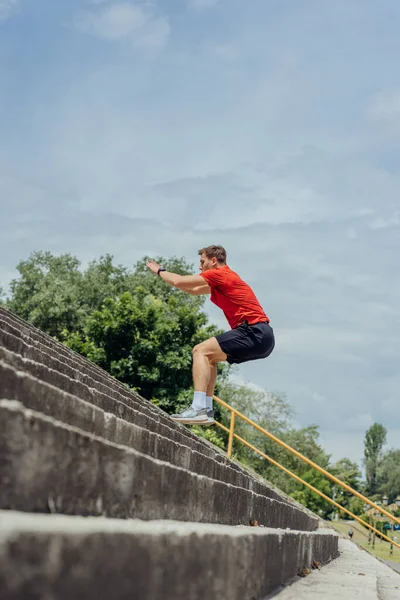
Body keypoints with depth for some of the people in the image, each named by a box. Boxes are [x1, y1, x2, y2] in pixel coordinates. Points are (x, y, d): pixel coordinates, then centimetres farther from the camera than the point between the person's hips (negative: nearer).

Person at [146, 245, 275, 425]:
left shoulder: (219, 274, -6)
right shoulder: (221, 280, 23)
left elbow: (179, 282, -7)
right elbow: (195, 290, 37)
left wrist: (160, 271, 12)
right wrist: (164, 274, 33)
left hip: (255, 332, -10)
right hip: (261, 337, 10)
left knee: (201, 351, -13)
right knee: (208, 356, 19)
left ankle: (198, 409, -23)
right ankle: (207, 410, 13)